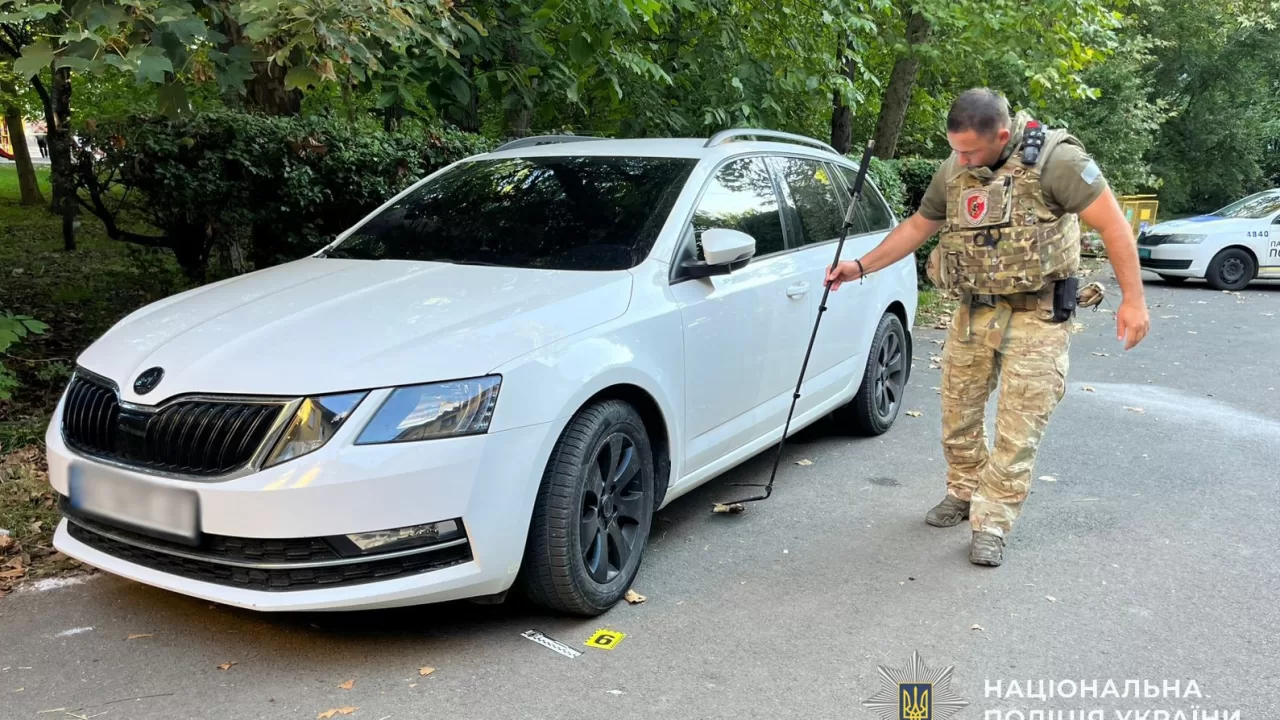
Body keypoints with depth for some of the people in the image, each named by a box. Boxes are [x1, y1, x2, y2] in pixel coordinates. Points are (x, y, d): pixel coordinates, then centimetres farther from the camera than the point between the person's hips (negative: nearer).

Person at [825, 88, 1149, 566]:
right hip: (974, 312, 5)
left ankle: (992, 523, 6)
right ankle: (963, 492, 31)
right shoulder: (953, 171, 2)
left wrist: (1133, 300, -16)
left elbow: (1112, 224, -14)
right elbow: (917, 227, 14)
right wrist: (860, 266, 8)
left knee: (1018, 426, -4)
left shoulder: (1054, 159, -15)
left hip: (1036, 316, -5)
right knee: (958, 411, 11)